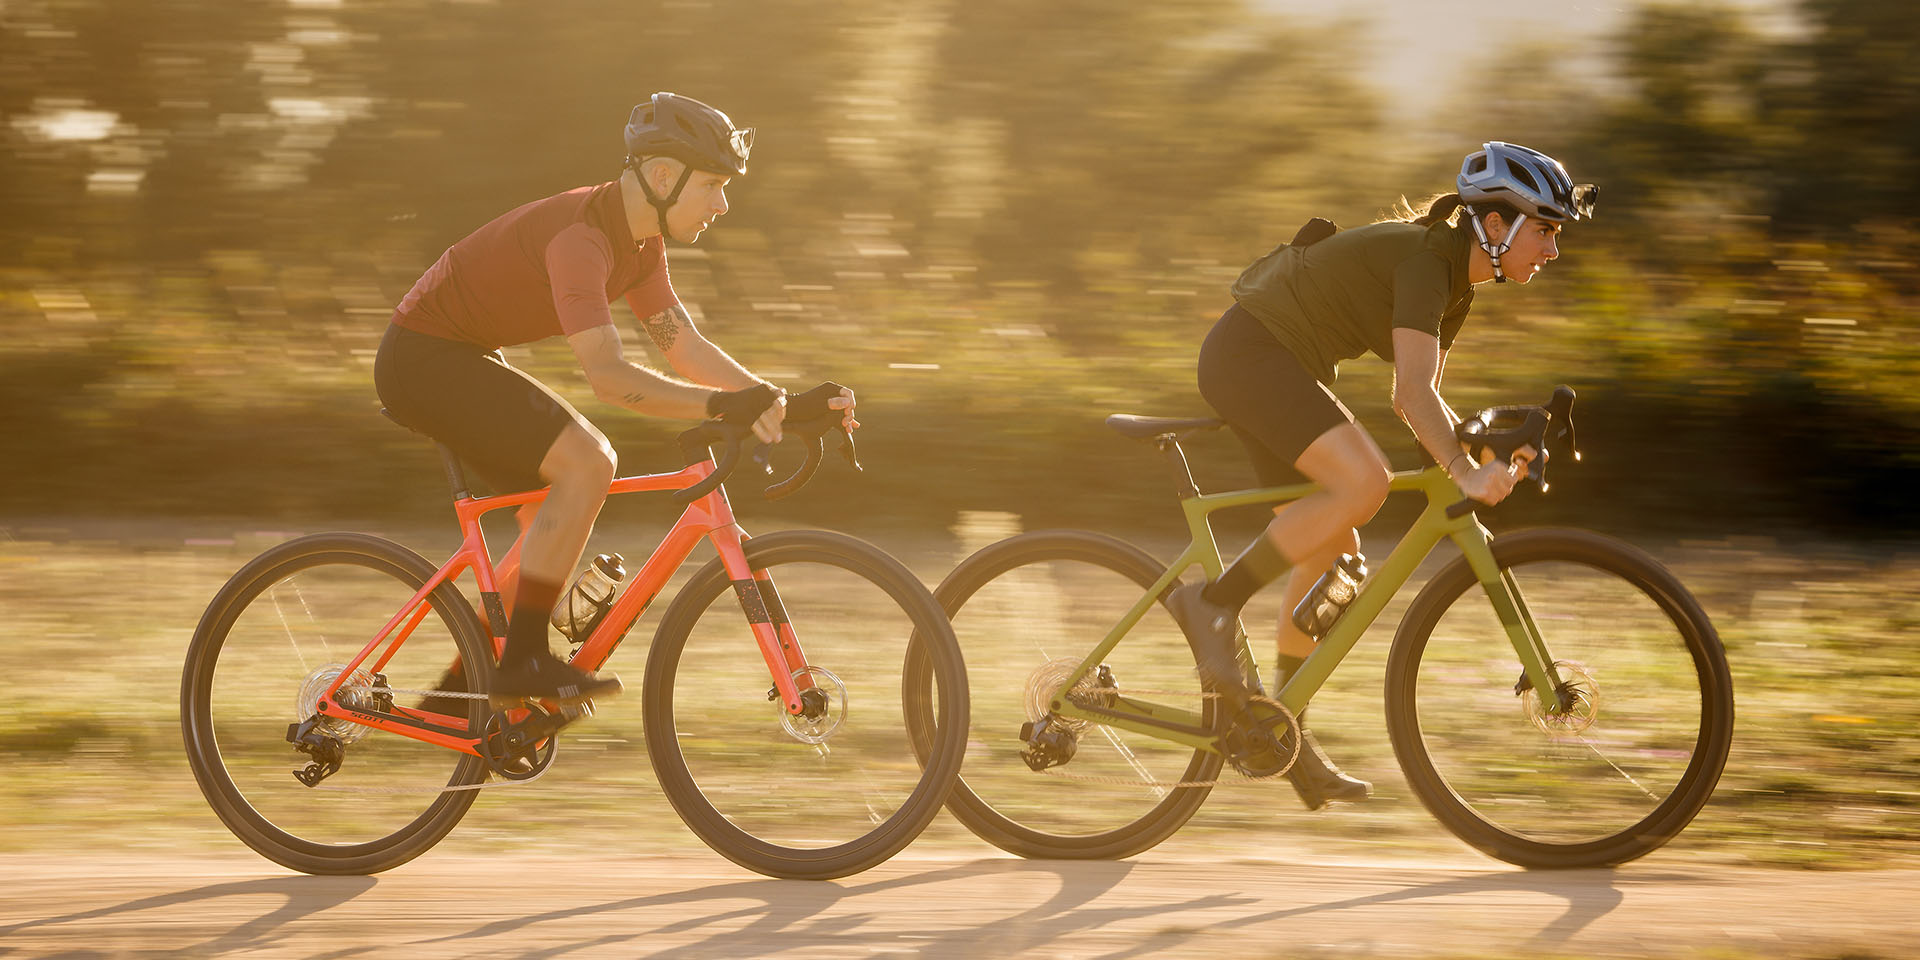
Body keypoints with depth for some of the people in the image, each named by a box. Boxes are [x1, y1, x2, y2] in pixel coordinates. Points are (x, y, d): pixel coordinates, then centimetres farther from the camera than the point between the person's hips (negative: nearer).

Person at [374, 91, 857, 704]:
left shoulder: (639, 242, 4)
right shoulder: (580, 235, -27)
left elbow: (686, 348, 6)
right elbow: (608, 375, -37)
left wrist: (775, 399, -7)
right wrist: (723, 406, -43)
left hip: (460, 357, 10)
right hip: (424, 359, -10)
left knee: (562, 505, 12)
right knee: (587, 463, -21)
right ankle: (524, 663, -16)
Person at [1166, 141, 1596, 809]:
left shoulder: (1455, 286, 11)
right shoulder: (1425, 258, -18)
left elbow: (1418, 401, 15)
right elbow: (1412, 391, -27)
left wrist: (1485, 451, 1)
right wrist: (1465, 473, -35)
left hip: (1279, 370, 10)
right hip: (1248, 354, -10)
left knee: (1332, 550, 9)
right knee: (1362, 482, -27)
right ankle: (1214, 603, -18)